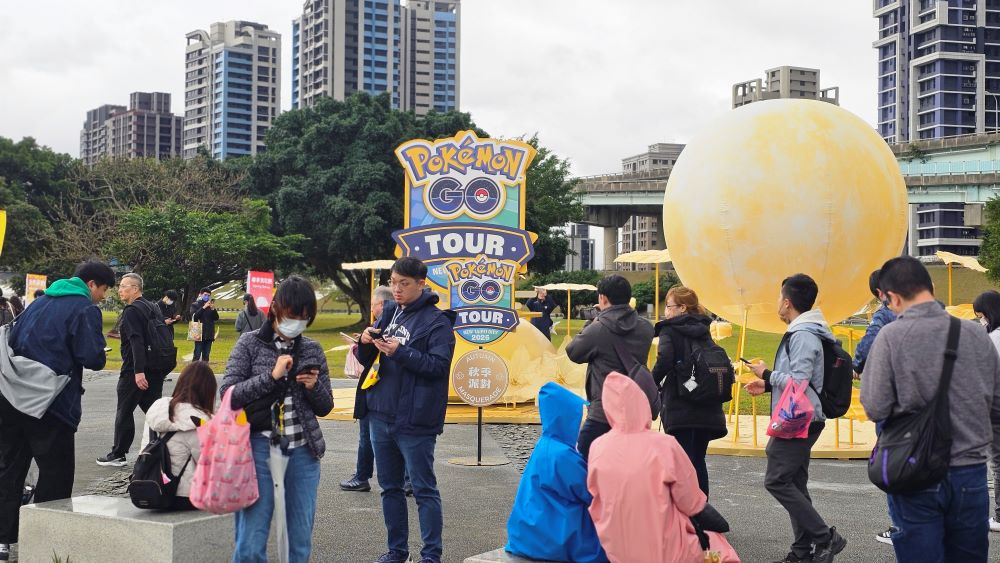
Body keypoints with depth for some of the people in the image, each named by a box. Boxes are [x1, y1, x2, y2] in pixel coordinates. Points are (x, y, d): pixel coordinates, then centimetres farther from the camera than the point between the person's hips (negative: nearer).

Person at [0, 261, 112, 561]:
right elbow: (93, 358, -15)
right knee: (56, 473, 3)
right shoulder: (85, 309, -7)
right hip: (50, 403, -7)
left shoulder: (40, 302, 16)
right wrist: (98, 355, 4)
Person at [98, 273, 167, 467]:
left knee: (124, 412, 3)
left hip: (134, 371, -8)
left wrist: (139, 371, -29)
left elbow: (136, 341, -24)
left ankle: (118, 455, 10)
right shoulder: (153, 307, 13)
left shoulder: (132, 311, -14)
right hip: (156, 370, 8)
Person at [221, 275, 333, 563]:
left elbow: (325, 407, 14)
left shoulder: (313, 350, 10)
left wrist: (314, 387, -6)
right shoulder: (250, 343, 1)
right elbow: (228, 394, -7)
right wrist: (272, 376, -15)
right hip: (260, 449, -3)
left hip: (303, 452, 3)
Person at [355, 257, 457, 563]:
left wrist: (400, 352, -25)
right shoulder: (390, 312, 10)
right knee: (390, 487, 15)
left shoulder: (436, 320, -8)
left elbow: (439, 364, -18)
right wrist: (366, 342, -8)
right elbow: (365, 360, 13)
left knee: (424, 489, 1)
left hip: (414, 421, -7)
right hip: (381, 415, 7)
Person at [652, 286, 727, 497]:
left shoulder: (669, 331, -4)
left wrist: (652, 384, -5)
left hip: (680, 407, -6)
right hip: (707, 408, 6)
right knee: (698, 460, 15)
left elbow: (664, 361, -19)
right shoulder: (704, 331, 15)